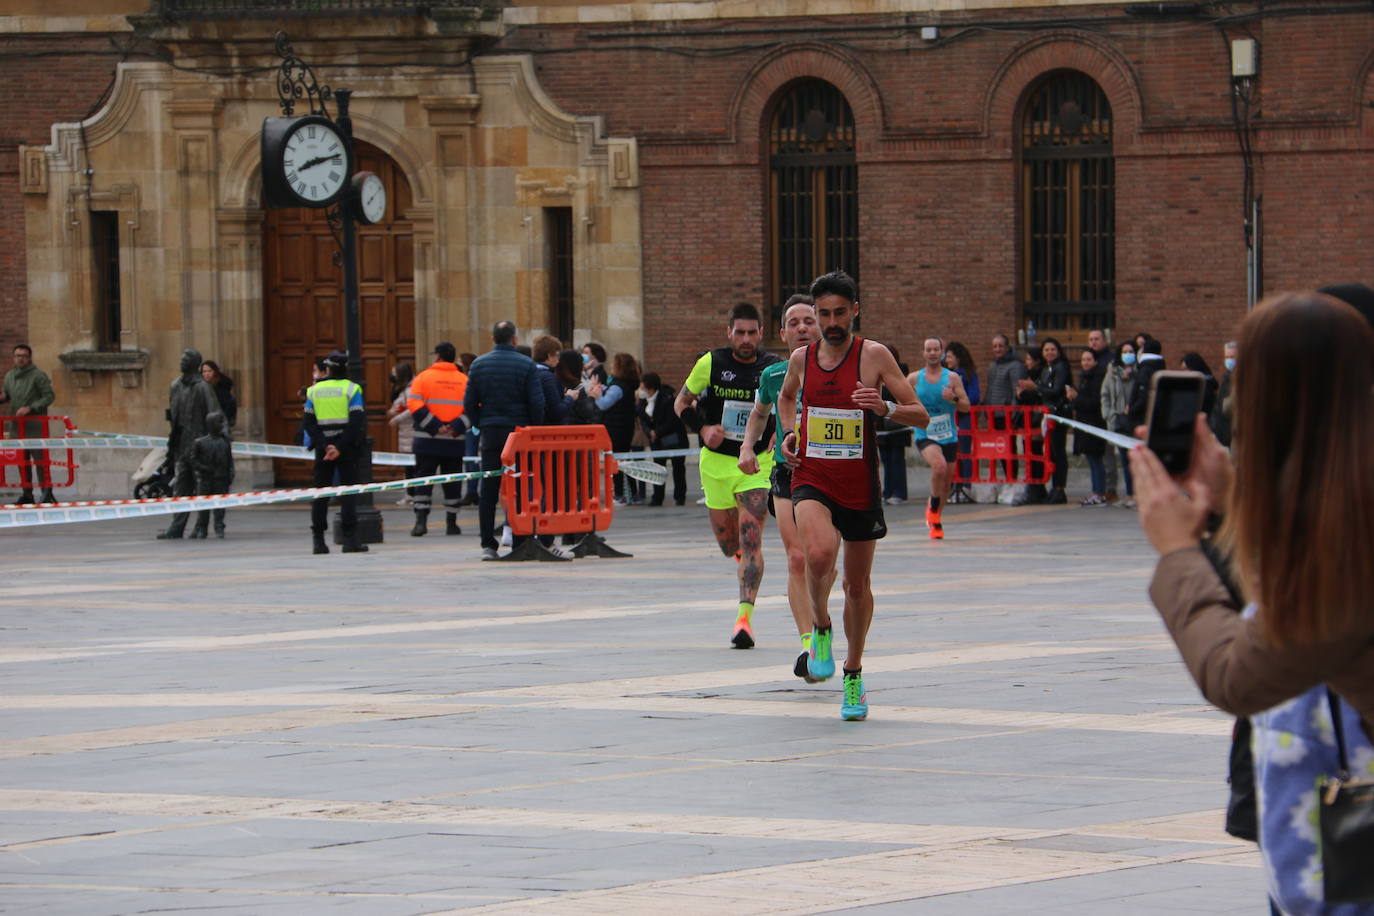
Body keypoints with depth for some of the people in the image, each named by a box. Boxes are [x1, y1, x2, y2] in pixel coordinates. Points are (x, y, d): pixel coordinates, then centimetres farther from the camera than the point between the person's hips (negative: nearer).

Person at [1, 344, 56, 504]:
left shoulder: (38, 375, -5)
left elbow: (49, 396, -8)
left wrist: (30, 408, -17)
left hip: (36, 426, -6)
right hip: (18, 426, 6)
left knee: (40, 459, -10)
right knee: (22, 461, 7)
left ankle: (47, 493, -9)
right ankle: (27, 494, 12)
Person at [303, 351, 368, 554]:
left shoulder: (314, 391, 5)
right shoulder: (351, 389, -3)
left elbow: (309, 423, -2)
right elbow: (356, 423, -13)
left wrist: (325, 446, -9)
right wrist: (340, 447, -14)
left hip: (323, 448, 2)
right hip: (346, 447, -2)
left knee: (320, 493, 7)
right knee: (348, 492, -1)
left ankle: (319, 540, 3)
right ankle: (350, 539, -9)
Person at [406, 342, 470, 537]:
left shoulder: (424, 378, -2)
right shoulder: (465, 381, 4)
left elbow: (414, 405, -11)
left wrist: (434, 426, -12)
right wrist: (456, 427, -8)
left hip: (427, 441, -2)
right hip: (455, 442, 2)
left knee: (423, 480, 2)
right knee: (452, 482, 10)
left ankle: (421, 521, -9)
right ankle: (451, 523, 13)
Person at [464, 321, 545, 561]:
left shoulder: (479, 364, 3)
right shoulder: (526, 365, -5)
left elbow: (469, 403, 3)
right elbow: (537, 403, -8)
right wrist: (535, 430, 6)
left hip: (491, 433, 2)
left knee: (488, 491, 5)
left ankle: (488, 545, 2)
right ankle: (519, 545, 0)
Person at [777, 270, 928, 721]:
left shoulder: (874, 355, -6)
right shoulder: (801, 358, 3)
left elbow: (921, 416, -6)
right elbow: (786, 396, 27)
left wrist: (885, 408, -25)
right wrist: (789, 432, 8)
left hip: (859, 485, 0)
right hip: (811, 479, 0)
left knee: (858, 585, 10)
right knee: (820, 552, -30)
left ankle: (853, 675, 31)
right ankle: (820, 627, -2)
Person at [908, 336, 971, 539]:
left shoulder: (952, 377, 3)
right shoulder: (914, 378, 3)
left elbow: (966, 406, -1)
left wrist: (954, 399, -21)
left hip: (948, 436, 2)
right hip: (925, 436, -2)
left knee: (946, 481, 8)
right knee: (939, 466, -30)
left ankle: (934, 521, 31)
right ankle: (933, 508, -9)